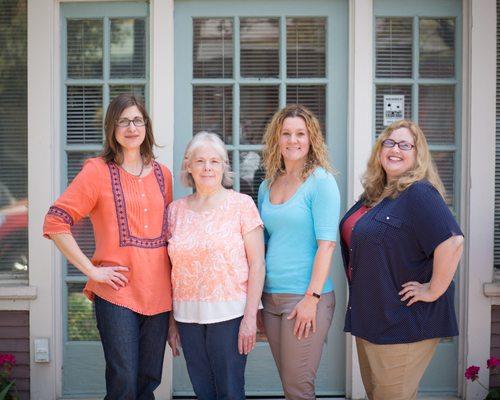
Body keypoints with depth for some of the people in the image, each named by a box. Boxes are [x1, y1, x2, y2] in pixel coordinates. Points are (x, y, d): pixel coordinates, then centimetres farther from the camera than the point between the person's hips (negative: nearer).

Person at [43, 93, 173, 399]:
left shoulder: (162, 174, 12)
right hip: (117, 293, -4)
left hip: (158, 294, 5)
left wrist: (174, 288, 11)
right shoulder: (98, 171, -3)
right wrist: (92, 270, -12)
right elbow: (55, 222, -9)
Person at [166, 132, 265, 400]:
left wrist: (250, 317, -11)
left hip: (229, 314, -3)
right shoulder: (176, 210, 8)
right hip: (188, 315, 4)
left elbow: (257, 264, -5)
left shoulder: (241, 204, -2)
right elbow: (172, 271, 11)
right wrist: (172, 322, 10)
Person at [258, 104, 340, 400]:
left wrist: (312, 297, -18)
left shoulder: (320, 181, -7)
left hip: (306, 297, -6)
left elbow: (327, 243, -13)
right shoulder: (267, 186, 12)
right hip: (270, 297, 6)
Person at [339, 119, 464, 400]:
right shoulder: (375, 193, 10)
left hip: (405, 322, -9)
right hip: (369, 315, 9)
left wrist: (433, 291, -23)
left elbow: (453, 242, -30)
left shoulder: (419, 193, -18)